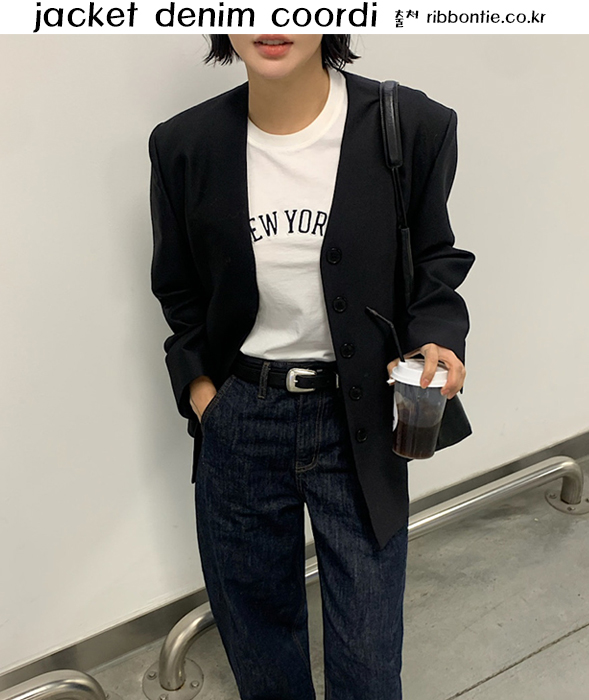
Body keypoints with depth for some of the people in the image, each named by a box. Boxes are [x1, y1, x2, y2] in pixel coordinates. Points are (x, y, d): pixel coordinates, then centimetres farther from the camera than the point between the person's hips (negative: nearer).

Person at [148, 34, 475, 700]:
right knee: (254, 616, 23)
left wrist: (438, 340, -14)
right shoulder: (184, 144, -4)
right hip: (237, 418, 2)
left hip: (360, 420, -1)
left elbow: (434, 259, 4)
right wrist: (196, 382, -3)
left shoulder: (414, 125, -10)